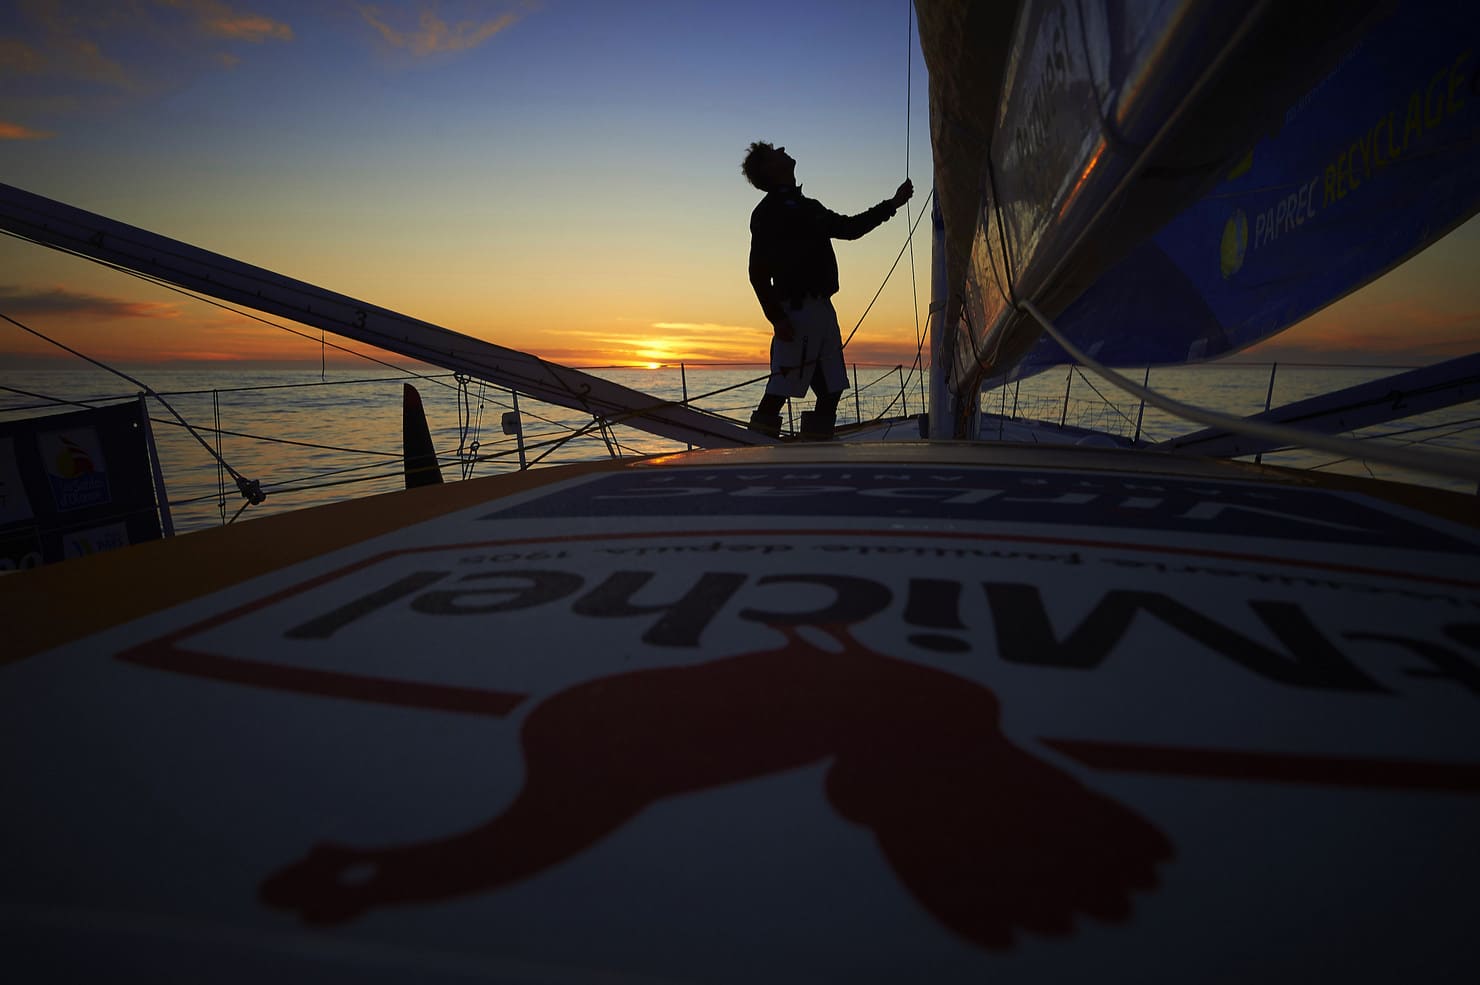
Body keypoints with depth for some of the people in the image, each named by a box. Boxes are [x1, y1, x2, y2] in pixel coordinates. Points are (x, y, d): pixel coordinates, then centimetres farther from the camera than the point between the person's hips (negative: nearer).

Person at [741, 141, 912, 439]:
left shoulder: (810, 207, 23)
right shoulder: (767, 212, -3)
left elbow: (849, 228, 33)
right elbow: (758, 272, -10)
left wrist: (892, 204, 33)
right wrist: (777, 318, -19)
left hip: (823, 308, 9)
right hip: (797, 310, -9)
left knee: (831, 390, 8)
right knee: (781, 389, -12)